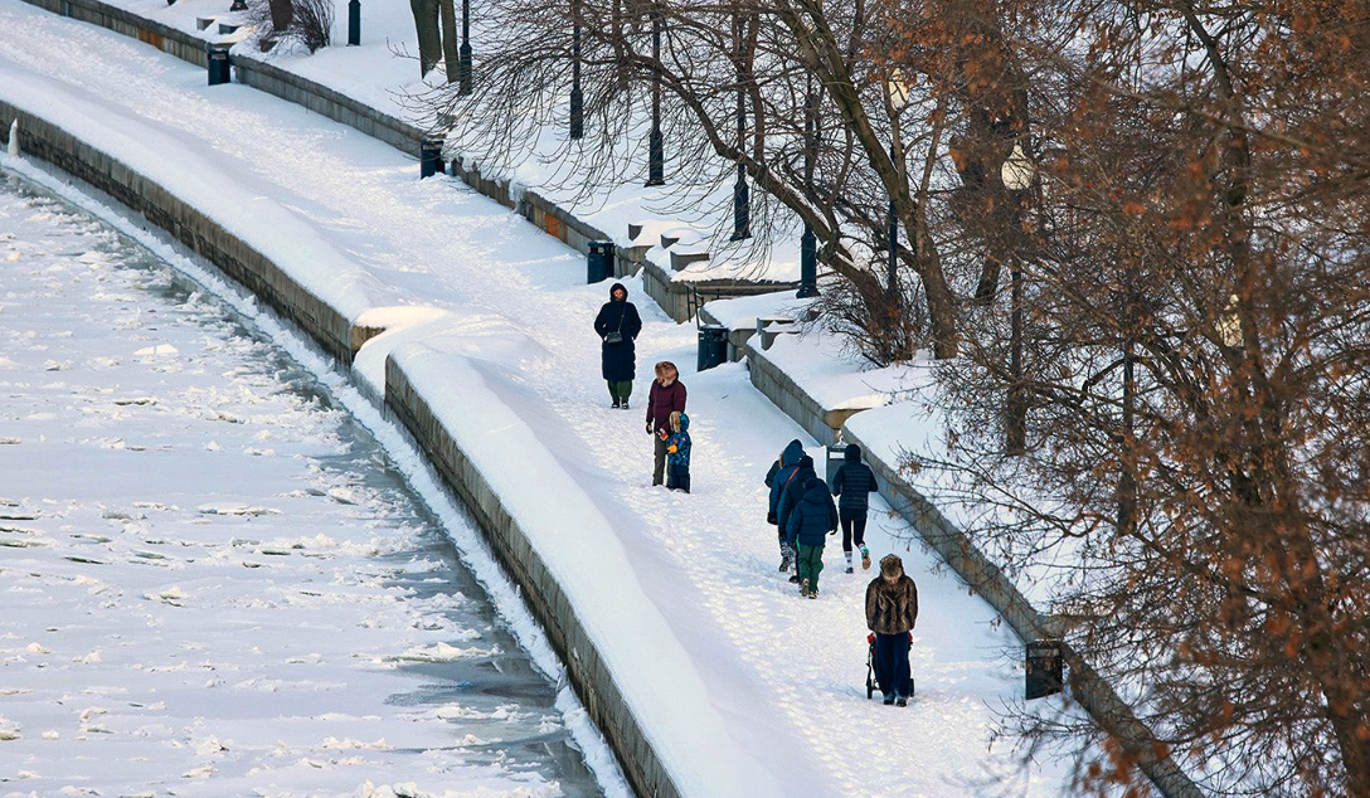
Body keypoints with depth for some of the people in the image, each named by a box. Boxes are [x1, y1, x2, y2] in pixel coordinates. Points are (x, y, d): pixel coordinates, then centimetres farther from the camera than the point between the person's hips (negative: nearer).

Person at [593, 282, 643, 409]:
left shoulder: (630, 308, 6)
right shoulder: (607, 308, 6)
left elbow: (637, 324, 16)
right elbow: (598, 324, 12)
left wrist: (632, 335, 1)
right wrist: (604, 335, -3)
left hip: (626, 345, -1)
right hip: (610, 346, 1)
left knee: (626, 372, -9)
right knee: (611, 372, -1)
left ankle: (624, 399, -9)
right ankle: (615, 400, 6)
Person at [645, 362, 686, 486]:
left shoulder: (678, 388, -18)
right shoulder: (656, 384, 0)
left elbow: (678, 411, -17)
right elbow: (651, 402, 14)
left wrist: (665, 427, -20)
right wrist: (649, 421, 13)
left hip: (671, 429, -6)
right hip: (658, 427, 6)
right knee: (659, 455, 13)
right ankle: (657, 482, 23)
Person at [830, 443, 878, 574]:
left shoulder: (843, 468, -5)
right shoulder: (865, 469, 4)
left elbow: (836, 483, -18)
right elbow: (874, 487, 8)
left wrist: (836, 492, 4)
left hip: (846, 507, -2)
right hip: (861, 508, 2)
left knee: (847, 536, 11)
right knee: (858, 537, 9)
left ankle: (849, 565, 3)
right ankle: (864, 550, -25)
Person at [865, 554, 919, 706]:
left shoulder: (907, 584, -9)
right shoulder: (875, 586, -12)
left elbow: (912, 606, 4)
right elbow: (870, 608, 1)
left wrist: (909, 625, 9)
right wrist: (873, 626, 7)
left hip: (902, 629, 0)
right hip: (882, 630, 0)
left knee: (901, 661, -6)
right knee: (883, 661, 3)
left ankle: (902, 694, 0)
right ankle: (888, 692, 16)